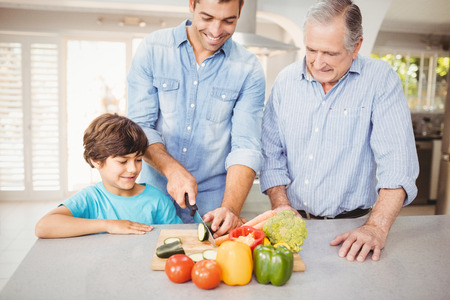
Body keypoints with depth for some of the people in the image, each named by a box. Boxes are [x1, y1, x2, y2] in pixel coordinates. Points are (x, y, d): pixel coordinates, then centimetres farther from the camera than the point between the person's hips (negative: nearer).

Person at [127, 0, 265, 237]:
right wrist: (171, 168, -22)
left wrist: (230, 208, -25)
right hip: (156, 194, 1)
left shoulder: (249, 70, -6)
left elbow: (246, 148, -11)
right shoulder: (152, 49, -4)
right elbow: (139, 126, -6)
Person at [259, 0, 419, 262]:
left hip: (350, 227, -2)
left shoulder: (380, 79, -6)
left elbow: (397, 162, -12)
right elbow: (272, 154, 7)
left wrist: (377, 227, -22)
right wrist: (281, 206, -5)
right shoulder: (286, 80, 4)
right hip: (294, 222, 2)